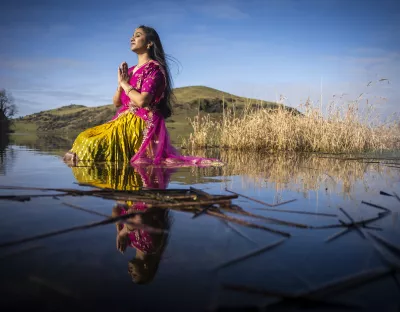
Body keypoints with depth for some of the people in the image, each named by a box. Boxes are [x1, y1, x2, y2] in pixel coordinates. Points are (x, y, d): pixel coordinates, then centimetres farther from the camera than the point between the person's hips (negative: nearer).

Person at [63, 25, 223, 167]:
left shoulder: (154, 68, -6)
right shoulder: (130, 70, 19)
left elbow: (142, 101, -21)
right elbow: (116, 102, 19)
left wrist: (125, 83, -6)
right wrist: (120, 84, 0)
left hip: (142, 124, -9)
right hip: (123, 121, 9)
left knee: (94, 145, -23)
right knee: (85, 138, -6)